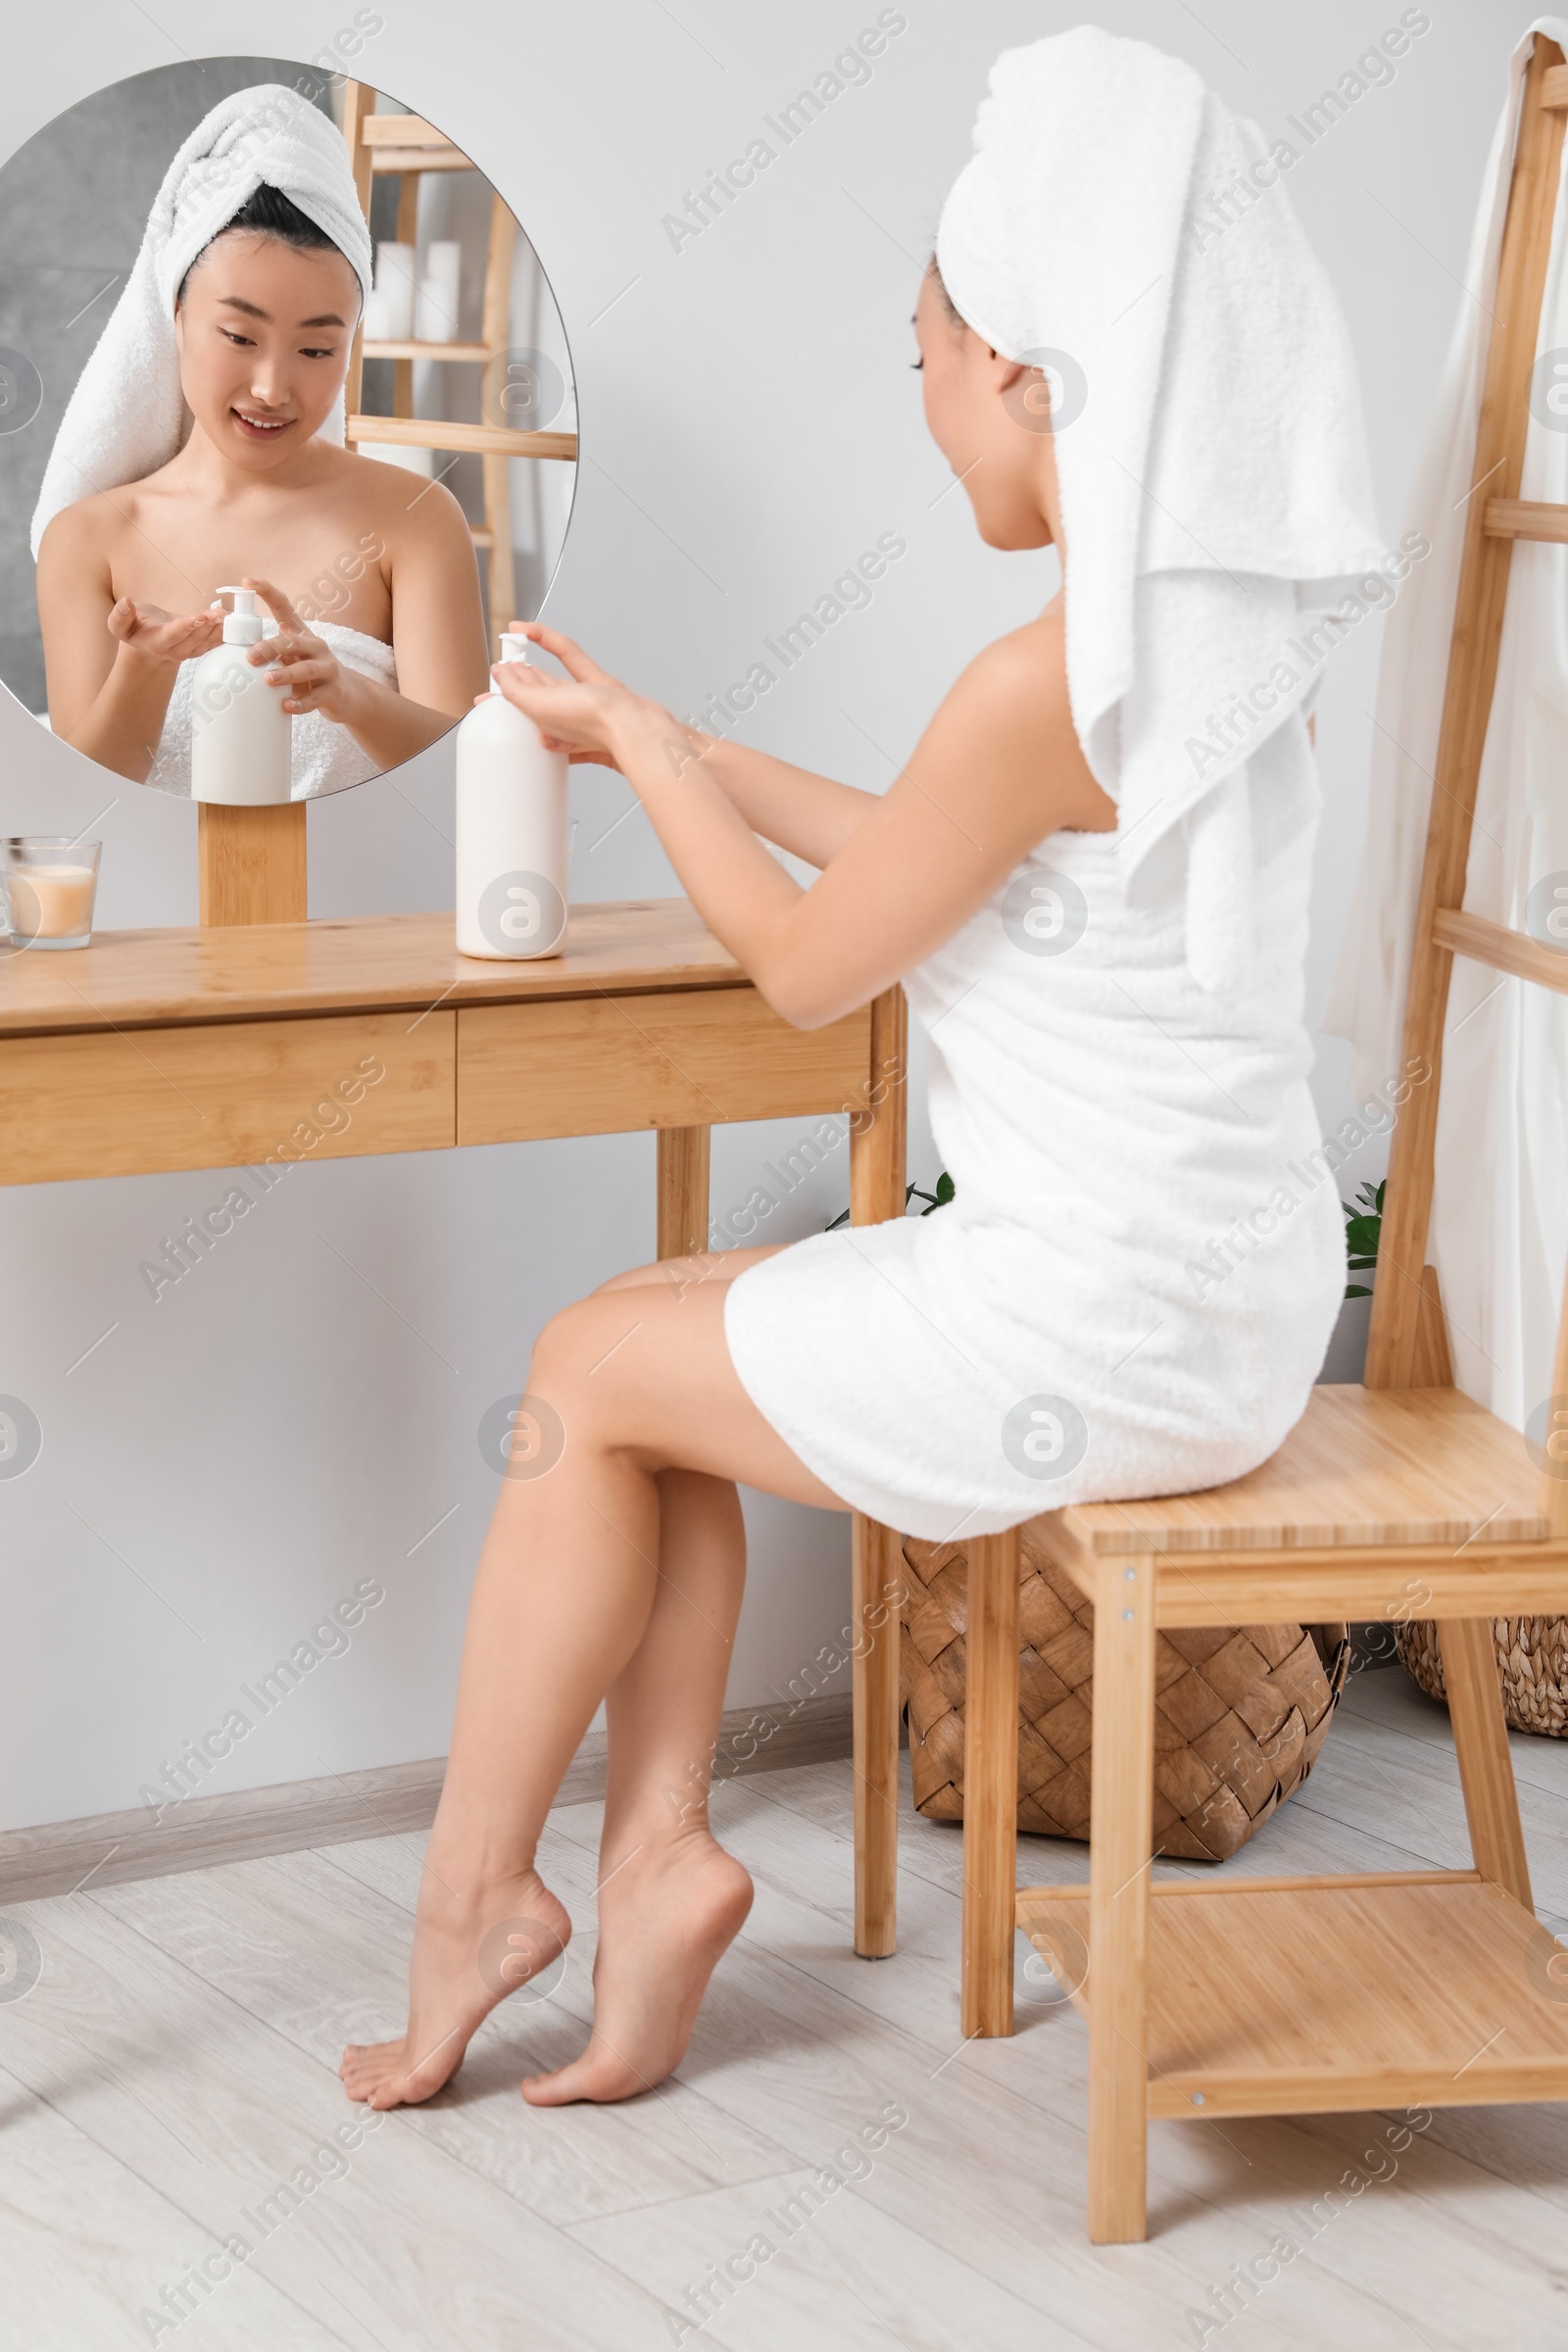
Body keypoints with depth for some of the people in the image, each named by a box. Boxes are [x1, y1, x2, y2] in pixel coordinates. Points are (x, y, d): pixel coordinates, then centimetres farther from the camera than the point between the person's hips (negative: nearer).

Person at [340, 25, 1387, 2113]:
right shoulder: (1226, 635, 6)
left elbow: (807, 963, -9)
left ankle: (473, 1890, 21)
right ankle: (660, 1842, 13)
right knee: (659, 1335, 18)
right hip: (1224, 1300, 9)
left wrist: (638, 745, 7)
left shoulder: (1046, 681, -23)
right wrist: (679, 743, 23)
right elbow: (925, 859, 17)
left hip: (1094, 1342, -9)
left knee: (589, 1368, 8)